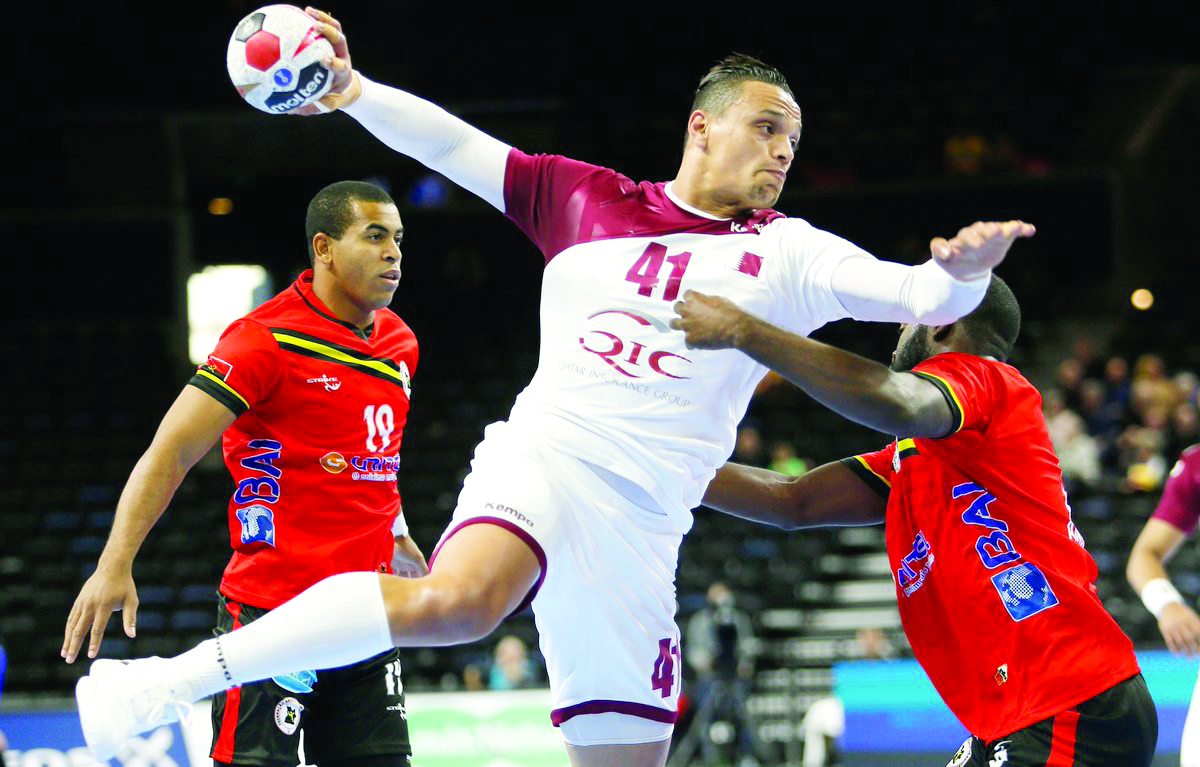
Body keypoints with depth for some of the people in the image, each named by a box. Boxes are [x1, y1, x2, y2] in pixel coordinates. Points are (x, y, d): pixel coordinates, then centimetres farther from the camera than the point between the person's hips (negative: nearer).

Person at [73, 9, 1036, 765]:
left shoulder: (787, 254, 11)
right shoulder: (584, 199, 12)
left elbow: (915, 295, -1)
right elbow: (452, 143, 13)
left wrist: (957, 274, -24)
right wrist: (352, 92, -2)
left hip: (641, 527, 3)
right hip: (547, 456, -3)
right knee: (462, 600, -35)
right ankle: (170, 680, -33)